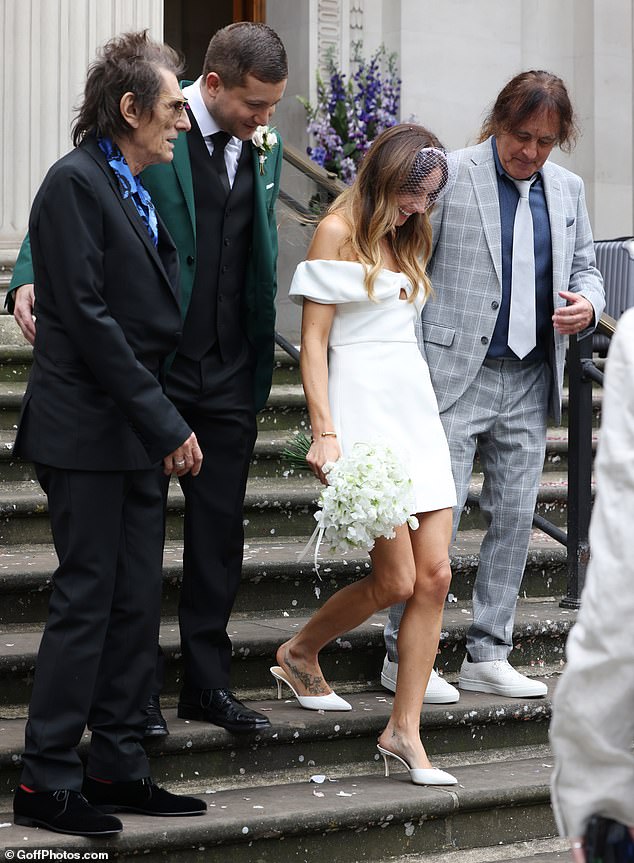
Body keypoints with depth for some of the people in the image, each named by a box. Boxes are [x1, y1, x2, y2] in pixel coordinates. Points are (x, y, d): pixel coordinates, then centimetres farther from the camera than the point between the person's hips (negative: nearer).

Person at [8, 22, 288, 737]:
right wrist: (29, 279, -27)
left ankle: (206, 682, 19)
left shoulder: (264, 148, 7)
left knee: (220, 532, 9)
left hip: (230, 376, 5)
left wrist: (262, 357, 13)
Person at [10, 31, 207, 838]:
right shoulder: (75, 182, -13)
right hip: (86, 432, -9)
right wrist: (165, 424, -17)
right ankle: (46, 782, 3)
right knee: (87, 600, -5)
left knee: (136, 603, 10)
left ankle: (118, 768, 19)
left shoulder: (136, 192, 15)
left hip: (138, 434, 9)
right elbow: (88, 318, -18)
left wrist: (165, 422, 10)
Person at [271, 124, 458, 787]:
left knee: (434, 575, -3)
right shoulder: (338, 231, -4)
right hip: (363, 407, -7)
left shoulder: (407, 238, 19)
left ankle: (404, 731, 3)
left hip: (415, 404, 8)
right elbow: (313, 340, -10)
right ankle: (299, 653, 18)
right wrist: (324, 433, -17)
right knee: (396, 579, -9)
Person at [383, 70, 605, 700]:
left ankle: (487, 657, 15)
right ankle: (403, 654, 3)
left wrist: (587, 304, -1)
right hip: (455, 375, -5)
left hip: (529, 383, 5)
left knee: (514, 518, 6)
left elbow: (583, 268, 23)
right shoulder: (447, 175, -4)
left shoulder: (567, 188, 12)